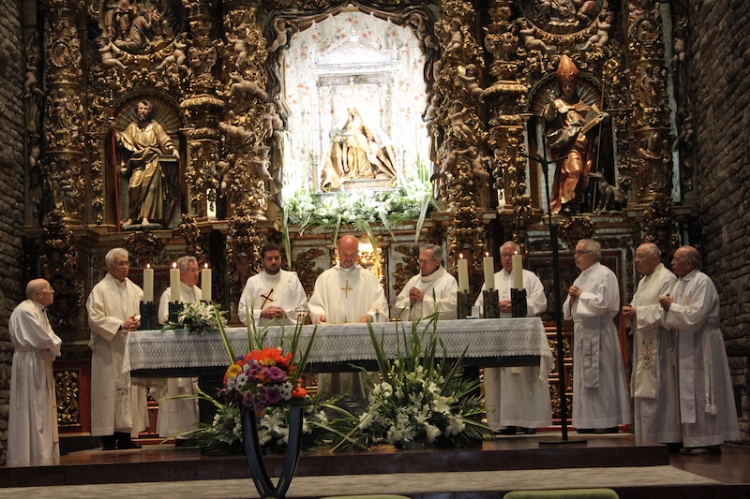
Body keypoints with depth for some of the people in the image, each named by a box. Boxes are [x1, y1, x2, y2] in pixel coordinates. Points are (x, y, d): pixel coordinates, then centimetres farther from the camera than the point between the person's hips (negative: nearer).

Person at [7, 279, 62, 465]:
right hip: (30, 366, -10)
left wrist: (53, 345, -5)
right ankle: (30, 457, -3)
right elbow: (43, 339, -21)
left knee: (43, 412, 11)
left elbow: (50, 337, 15)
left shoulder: (39, 311, 17)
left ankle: (43, 455, 16)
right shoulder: (25, 311, -16)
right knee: (32, 412, -7)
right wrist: (54, 345, -3)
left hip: (41, 366, 10)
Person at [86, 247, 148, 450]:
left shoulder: (135, 290, 13)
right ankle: (109, 437, -4)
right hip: (109, 350, -6)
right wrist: (120, 324, -19)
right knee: (110, 390, -6)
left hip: (131, 348, 6)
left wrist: (137, 320, -11)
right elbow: (95, 319, -11)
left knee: (130, 388, 4)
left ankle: (125, 435, 9)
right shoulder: (100, 290, -4)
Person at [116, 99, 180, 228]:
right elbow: (123, 137, 4)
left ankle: (145, 217, -25)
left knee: (149, 184, -21)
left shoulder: (155, 126, 9)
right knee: (135, 185, -17)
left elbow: (165, 140, -1)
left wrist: (174, 150, -18)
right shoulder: (132, 127, 16)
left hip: (153, 161, -2)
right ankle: (133, 216, -10)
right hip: (138, 162, 2)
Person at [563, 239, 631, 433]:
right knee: (583, 378, 8)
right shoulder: (581, 277, 19)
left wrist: (581, 295, -8)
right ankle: (588, 421, 13)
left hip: (598, 334, -9)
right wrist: (572, 299, -1)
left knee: (601, 379, -7)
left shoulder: (605, 275, -7)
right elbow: (568, 311, 20)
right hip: (582, 333, 9)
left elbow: (603, 303, -20)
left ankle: (608, 422, -3)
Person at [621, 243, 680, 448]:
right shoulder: (643, 281, 20)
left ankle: (666, 438, -5)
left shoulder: (667, 278, -9)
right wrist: (630, 311, 1)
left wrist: (637, 312, -14)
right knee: (644, 391, 8)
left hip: (659, 343, -9)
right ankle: (647, 437, 11)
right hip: (643, 343, 9)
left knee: (658, 391, -9)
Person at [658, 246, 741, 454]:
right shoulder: (679, 284, 14)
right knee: (688, 393, 7)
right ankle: (694, 440, 11)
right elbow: (671, 320, 15)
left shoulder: (702, 282, -11)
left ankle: (710, 441, -1)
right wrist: (667, 307, -5)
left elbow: (695, 316, -20)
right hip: (686, 345, 8)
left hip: (702, 345, -8)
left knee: (702, 391, -6)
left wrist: (672, 306, -11)